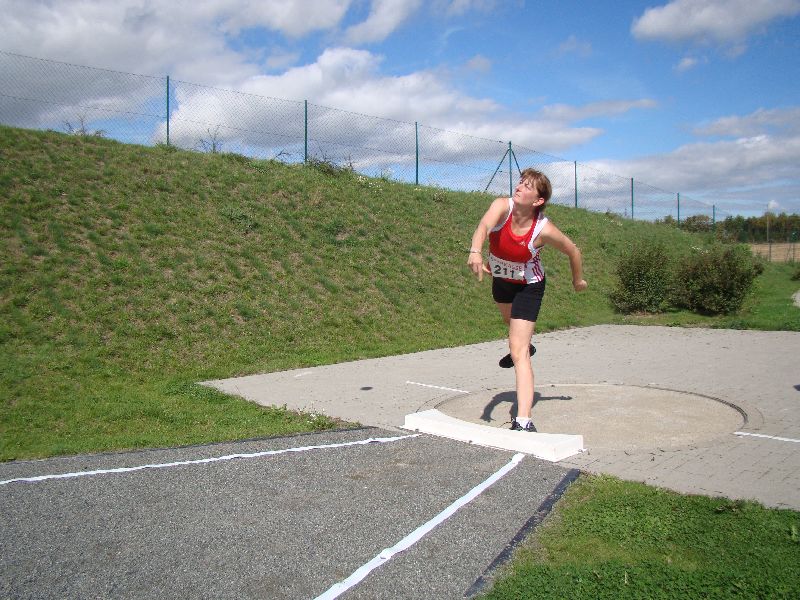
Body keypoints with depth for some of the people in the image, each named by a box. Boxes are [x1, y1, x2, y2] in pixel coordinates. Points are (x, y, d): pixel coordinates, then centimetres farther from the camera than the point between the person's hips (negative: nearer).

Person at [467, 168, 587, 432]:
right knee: (511, 320, 35)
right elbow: (484, 226, -48)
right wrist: (475, 250, -68)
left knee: (518, 353, -16)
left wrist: (578, 280, 4)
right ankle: (524, 346, 70)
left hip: (528, 286, -5)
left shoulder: (544, 230, -29)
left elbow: (573, 250, -10)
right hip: (500, 279, 5)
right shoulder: (502, 206, -26)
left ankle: (523, 421, -17)